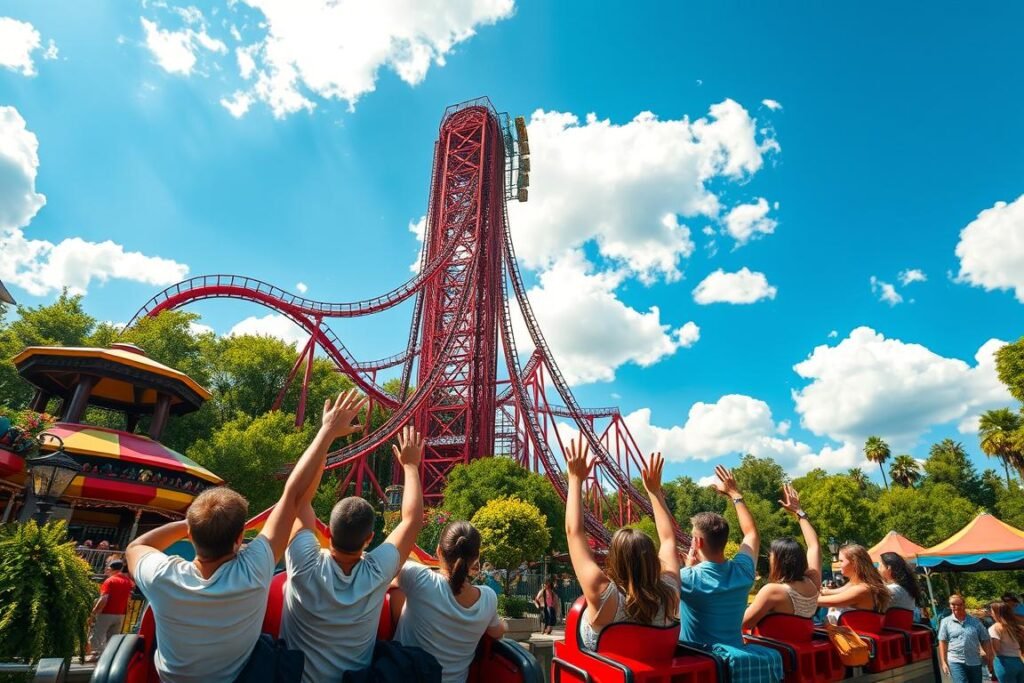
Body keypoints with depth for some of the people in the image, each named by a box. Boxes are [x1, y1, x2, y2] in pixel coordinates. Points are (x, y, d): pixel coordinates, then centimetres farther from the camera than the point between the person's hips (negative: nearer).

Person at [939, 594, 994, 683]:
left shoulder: (975, 621, 4)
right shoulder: (946, 622, 0)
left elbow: (985, 641, 8)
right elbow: (942, 642, 0)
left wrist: (989, 659, 1)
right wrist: (943, 662, -5)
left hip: (975, 662, 3)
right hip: (956, 662, -3)